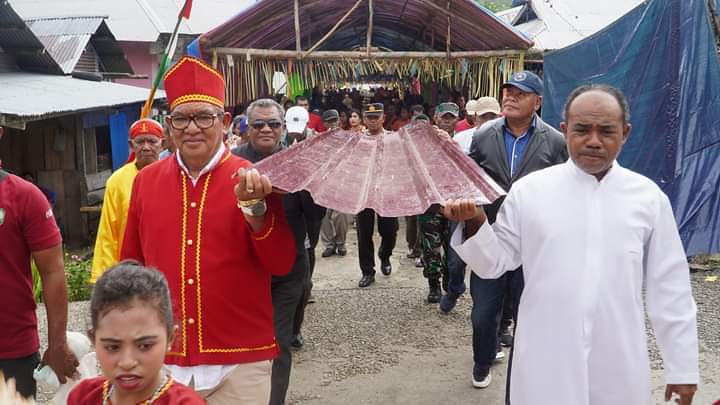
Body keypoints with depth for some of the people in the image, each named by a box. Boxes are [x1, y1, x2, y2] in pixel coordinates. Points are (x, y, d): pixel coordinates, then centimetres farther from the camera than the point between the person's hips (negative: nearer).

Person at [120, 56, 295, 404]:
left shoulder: (253, 181, -5)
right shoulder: (145, 180, 3)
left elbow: (282, 264, -9)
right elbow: (131, 265, 11)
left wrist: (253, 206, -22)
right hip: (164, 360, 3)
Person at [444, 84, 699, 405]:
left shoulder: (648, 197, -1)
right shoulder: (528, 190, -2)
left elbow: (669, 287, 3)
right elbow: (495, 262, 3)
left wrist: (682, 366, 6)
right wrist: (474, 221, -16)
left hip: (619, 366, 1)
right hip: (545, 363, 0)